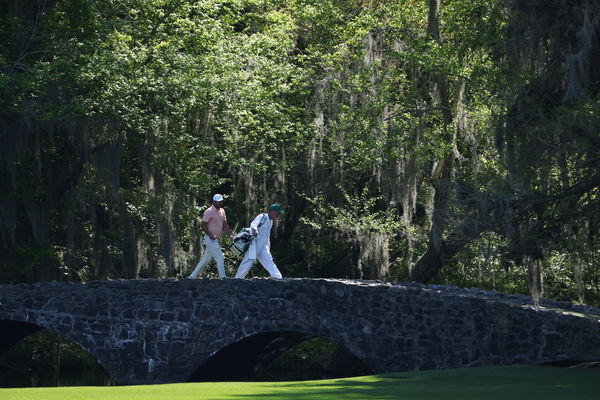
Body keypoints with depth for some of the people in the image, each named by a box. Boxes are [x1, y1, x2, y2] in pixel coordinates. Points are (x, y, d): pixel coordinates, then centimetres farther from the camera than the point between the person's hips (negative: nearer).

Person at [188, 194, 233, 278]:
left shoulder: (222, 211, 13)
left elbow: (225, 225, 16)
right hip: (210, 239, -8)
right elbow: (203, 225, -12)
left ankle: (192, 277, 18)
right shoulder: (209, 212, -12)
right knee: (220, 258, -11)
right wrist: (210, 235, -22)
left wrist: (230, 235, 3)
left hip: (217, 240, 8)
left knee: (206, 260, 12)